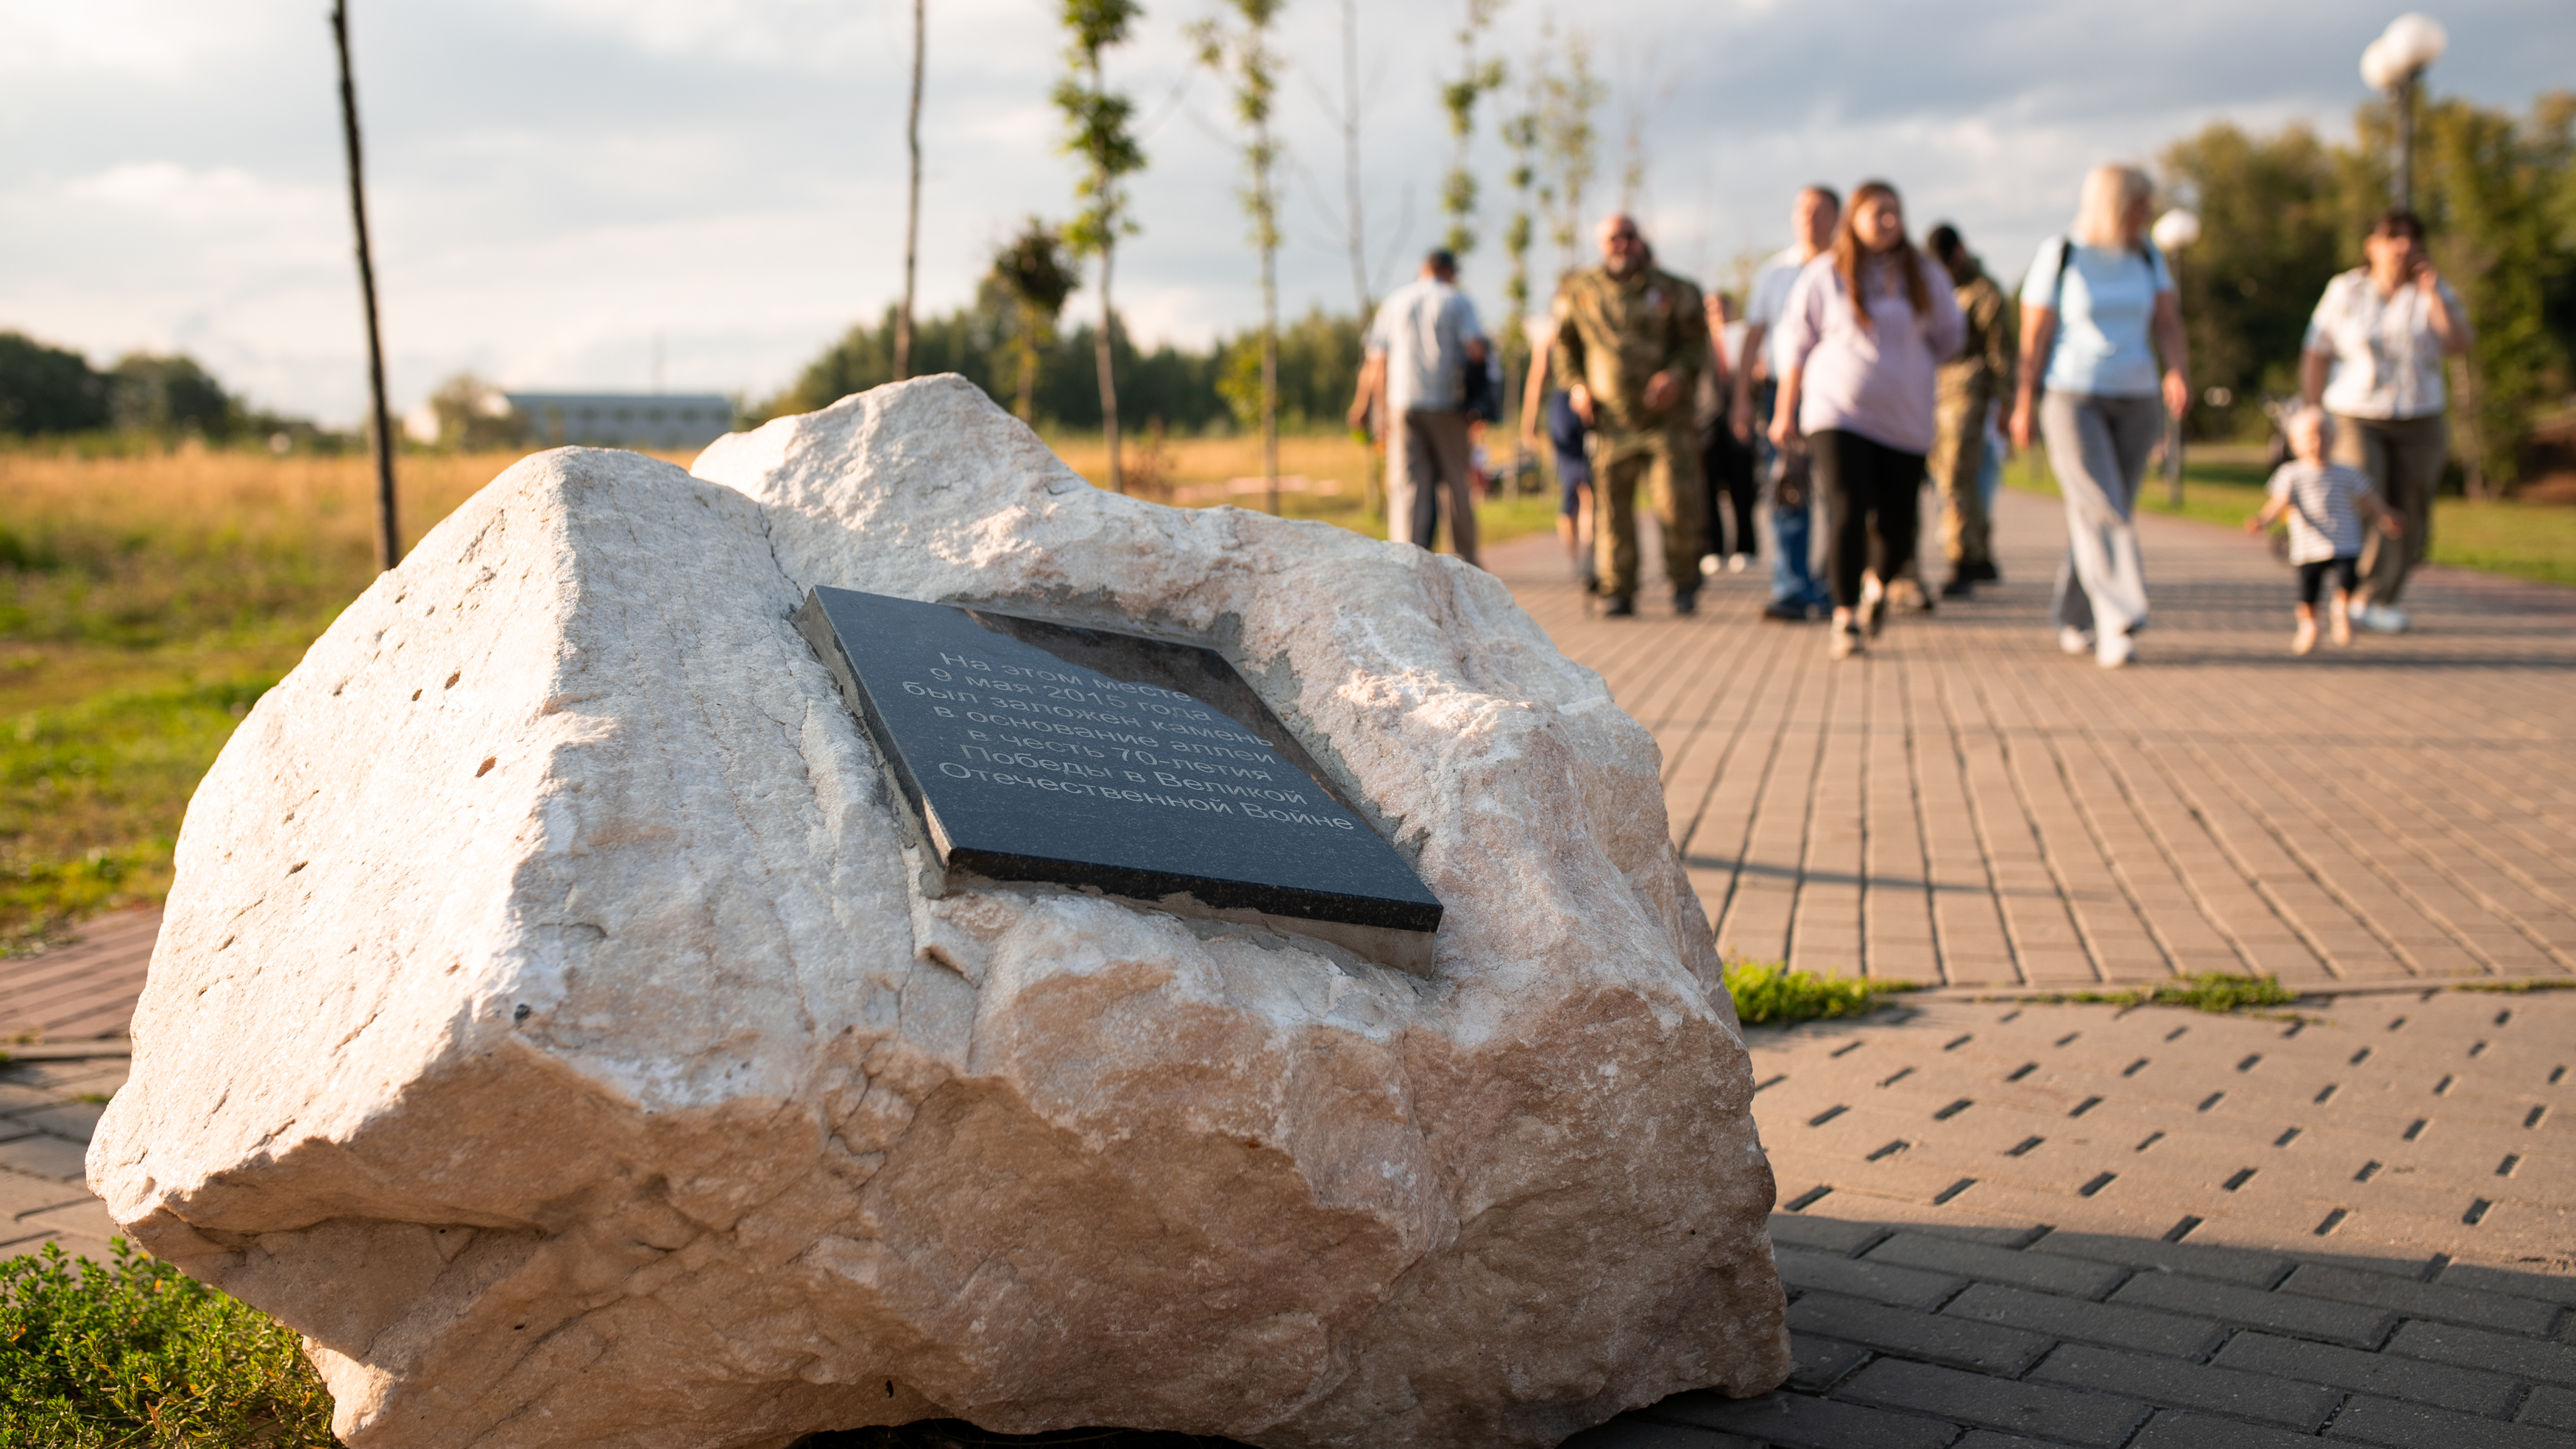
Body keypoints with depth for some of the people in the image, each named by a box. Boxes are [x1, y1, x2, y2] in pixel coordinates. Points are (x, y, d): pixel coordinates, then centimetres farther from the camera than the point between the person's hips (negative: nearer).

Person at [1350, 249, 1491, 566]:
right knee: (1457, 481, 8)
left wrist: (1365, 404, 15)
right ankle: (1466, 559, 14)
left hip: (1403, 402, 2)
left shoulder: (1394, 302, 11)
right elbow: (1477, 350, -11)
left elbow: (1375, 363, 8)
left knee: (1407, 484, -1)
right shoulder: (1457, 302, 3)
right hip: (1446, 403, -2)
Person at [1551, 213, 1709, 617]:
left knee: (1677, 502, -8)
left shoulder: (1670, 290, 4)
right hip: (1612, 421, 1)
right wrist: (1576, 385, 4)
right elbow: (1564, 343, 18)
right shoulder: (1580, 291, 7)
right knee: (1612, 508, 0)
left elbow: (1696, 340, 7)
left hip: (1665, 417, -1)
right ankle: (1619, 592, 11)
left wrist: (1679, 375, -11)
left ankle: (1684, 583, 10)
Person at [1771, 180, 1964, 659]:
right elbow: (1796, 343, 5)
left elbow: (1947, 336, 22)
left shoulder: (1923, 276, 7)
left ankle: (1878, 582, 35)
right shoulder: (1825, 274, 0)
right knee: (1846, 513, -16)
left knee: (1897, 524, 3)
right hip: (1837, 413, -3)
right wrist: (1785, 412, 4)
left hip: (1904, 417, 3)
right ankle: (1846, 617, -6)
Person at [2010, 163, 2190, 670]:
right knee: (2100, 507, -14)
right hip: (2073, 397, -4)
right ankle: (2116, 626, -19)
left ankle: (2074, 616, 22)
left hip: (2135, 400, 5)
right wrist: (2024, 405, -7)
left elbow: (2168, 322, 0)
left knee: (2103, 511, 7)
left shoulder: (2147, 257, 8)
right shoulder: (2060, 255, -5)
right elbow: (2034, 334, -5)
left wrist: (2177, 370, -19)